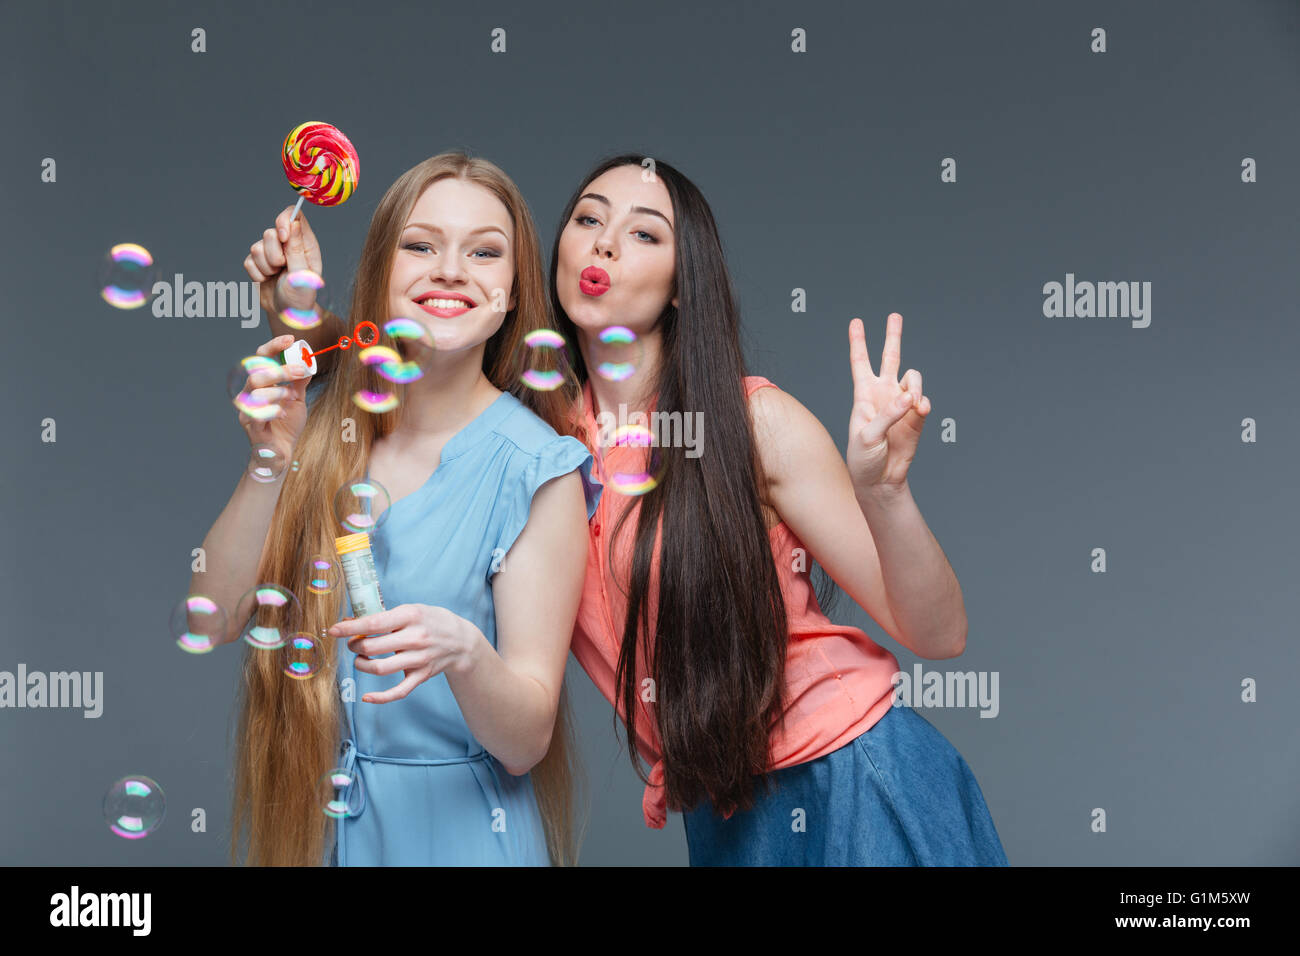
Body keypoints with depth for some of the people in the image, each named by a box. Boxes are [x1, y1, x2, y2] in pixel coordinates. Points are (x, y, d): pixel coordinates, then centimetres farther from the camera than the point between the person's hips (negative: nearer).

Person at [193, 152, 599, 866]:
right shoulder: (325, 419, -2)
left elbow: (525, 740, -15)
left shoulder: (536, 471, -14)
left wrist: (460, 650, -33)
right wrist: (276, 458, -18)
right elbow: (218, 615, -8)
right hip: (301, 816, 4)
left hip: (451, 827, -3)